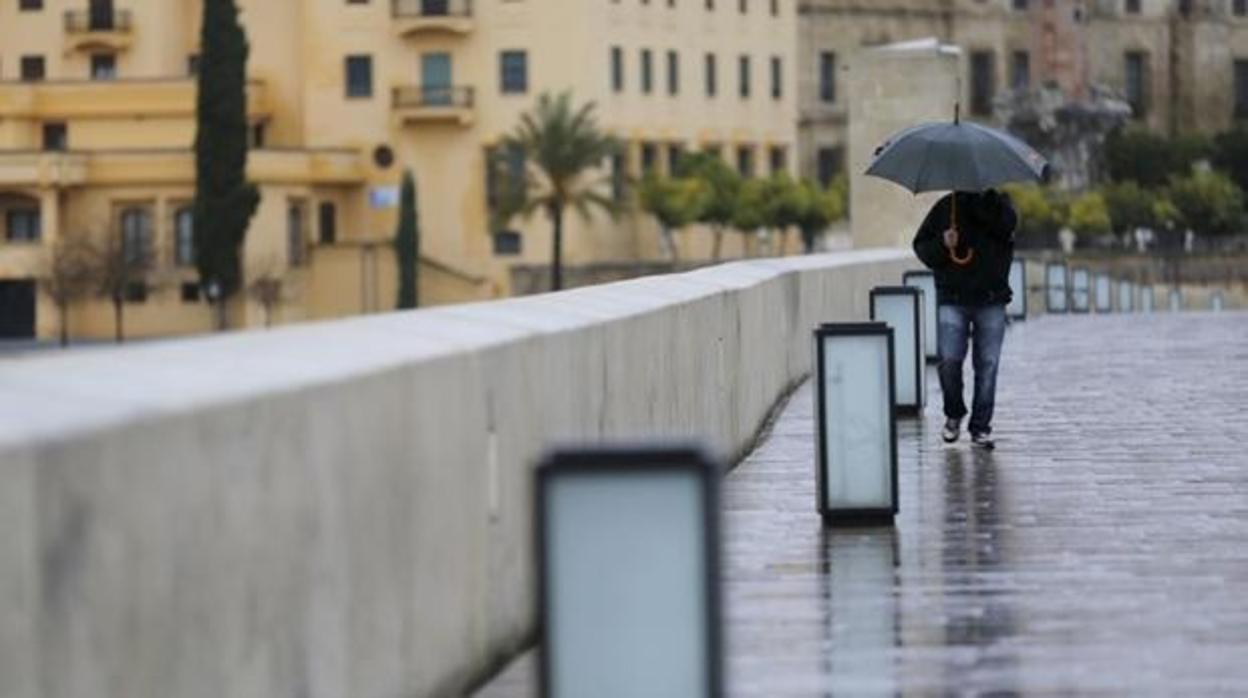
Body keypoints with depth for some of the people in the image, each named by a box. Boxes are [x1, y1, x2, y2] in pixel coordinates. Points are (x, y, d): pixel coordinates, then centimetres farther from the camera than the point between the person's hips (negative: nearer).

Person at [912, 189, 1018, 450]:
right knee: (949, 360, -9)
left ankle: (980, 427, 9)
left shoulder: (998, 203, 5)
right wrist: (942, 245, -13)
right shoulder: (945, 207, 6)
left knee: (987, 364, 0)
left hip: (991, 302, 0)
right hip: (952, 299, 0)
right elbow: (921, 246, 7)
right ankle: (954, 414, 16)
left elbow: (1006, 225, -18)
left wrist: (983, 201, -23)